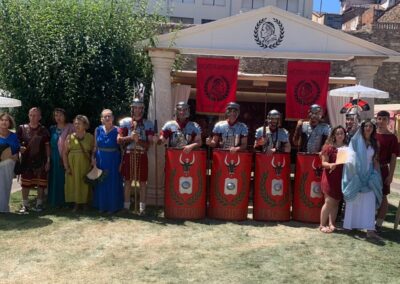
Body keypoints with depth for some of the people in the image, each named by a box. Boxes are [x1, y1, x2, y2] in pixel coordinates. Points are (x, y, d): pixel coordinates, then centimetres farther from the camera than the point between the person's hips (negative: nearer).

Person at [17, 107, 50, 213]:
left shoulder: (44, 130, 2)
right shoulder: (22, 128, 3)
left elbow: (47, 146, 4)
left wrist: (48, 161, -2)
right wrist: (20, 148, -14)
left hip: (41, 161, 0)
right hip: (26, 161, 0)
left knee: (41, 184, 3)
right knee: (25, 184, 4)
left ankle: (39, 204, 15)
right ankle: (25, 205, 13)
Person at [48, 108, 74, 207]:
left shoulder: (70, 128, -2)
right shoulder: (52, 129, 13)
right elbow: (49, 144, 16)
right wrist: (49, 158, 8)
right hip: (55, 159, 4)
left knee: (65, 180, -3)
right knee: (55, 180, 7)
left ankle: (66, 201, 5)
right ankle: (56, 201, 16)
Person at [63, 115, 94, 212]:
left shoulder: (90, 137, 3)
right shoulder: (70, 137, 5)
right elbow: (65, 153, 3)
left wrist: (92, 164, -7)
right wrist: (66, 167, -5)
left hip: (85, 165, -1)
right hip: (72, 165, 1)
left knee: (85, 184, 1)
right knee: (73, 184, 1)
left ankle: (85, 203, 15)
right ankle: (76, 204, 11)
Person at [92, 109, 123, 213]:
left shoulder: (117, 130, -7)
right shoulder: (98, 130, 4)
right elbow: (95, 147, 9)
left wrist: (122, 162, -12)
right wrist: (93, 158, -2)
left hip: (113, 160, -3)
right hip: (100, 160, 3)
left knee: (113, 182, 4)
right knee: (101, 183, 10)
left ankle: (113, 206, 16)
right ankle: (102, 205, 24)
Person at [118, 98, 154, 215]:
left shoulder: (148, 124, 3)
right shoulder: (125, 122, 4)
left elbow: (149, 143, -3)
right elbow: (119, 140, -1)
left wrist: (138, 140, -18)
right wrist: (130, 137, -16)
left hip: (142, 155, 0)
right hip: (128, 155, 1)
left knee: (142, 182, 3)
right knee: (127, 181, 6)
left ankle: (142, 207, 9)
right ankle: (126, 206, 16)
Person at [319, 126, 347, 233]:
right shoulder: (329, 147, -5)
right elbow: (323, 162, -8)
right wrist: (330, 165, -27)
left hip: (341, 178, 5)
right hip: (330, 177, -5)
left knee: (336, 202, 9)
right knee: (329, 201, -4)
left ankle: (331, 224, 18)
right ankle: (322, 225, 5)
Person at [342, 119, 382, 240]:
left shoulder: (374, 143, 11)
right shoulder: (355, 140, 0)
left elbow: (375, 160, 13)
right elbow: (351, 156, -5)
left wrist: (375, 173, 4)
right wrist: (353, 170, -16)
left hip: (369, 175, 3)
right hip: (356, 174, -3)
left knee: (369, 202, -6)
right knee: (354, 200, 3)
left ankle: (370, 229, -10)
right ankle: (350, 225, 14)